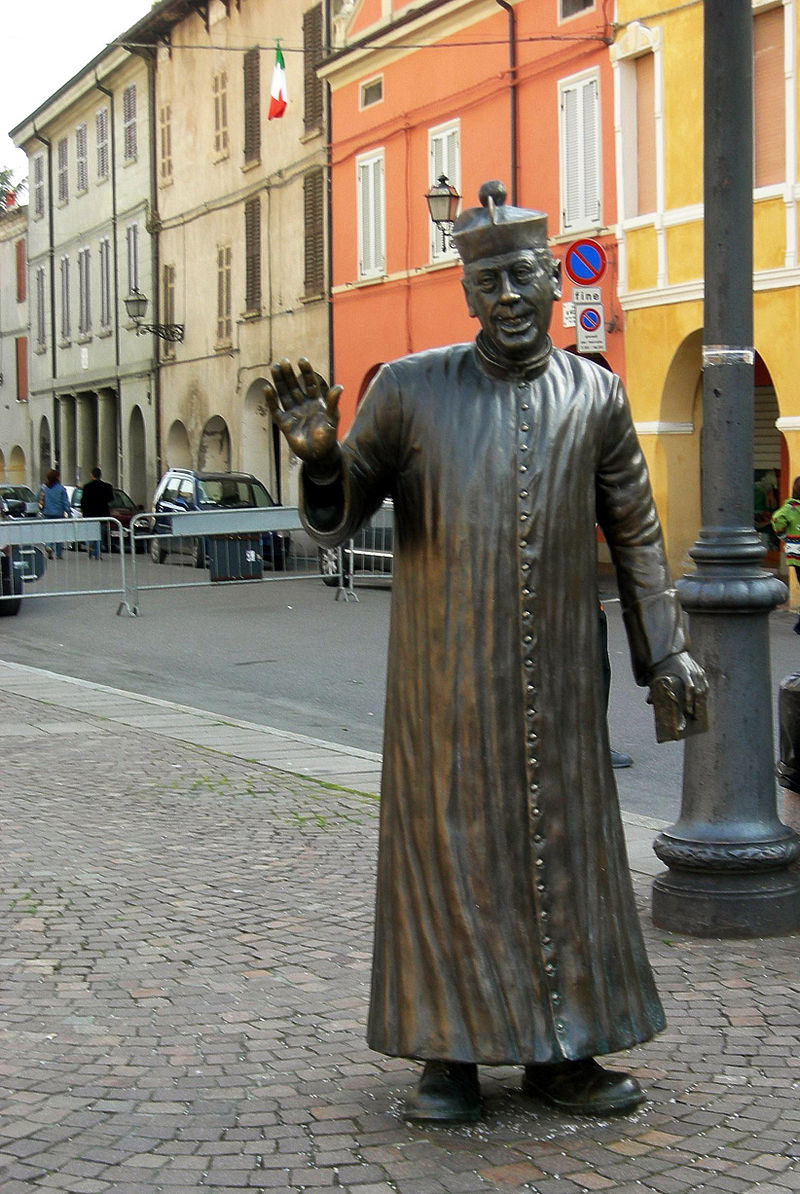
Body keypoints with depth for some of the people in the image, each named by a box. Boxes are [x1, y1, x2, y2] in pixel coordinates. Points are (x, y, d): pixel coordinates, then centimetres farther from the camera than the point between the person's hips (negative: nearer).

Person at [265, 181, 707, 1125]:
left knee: (564, 850, 7)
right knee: (447, 846, 3)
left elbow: (634, 531, 12)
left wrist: (664, 649, 11)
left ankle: (560, 1053, 20)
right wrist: (318, 456, -21)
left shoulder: (594, 395, 4)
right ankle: (449, 1055, 15)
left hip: (557, 677, 2)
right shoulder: (409, 390, -4)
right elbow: (337, 520, 1)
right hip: (443, 675, -2)